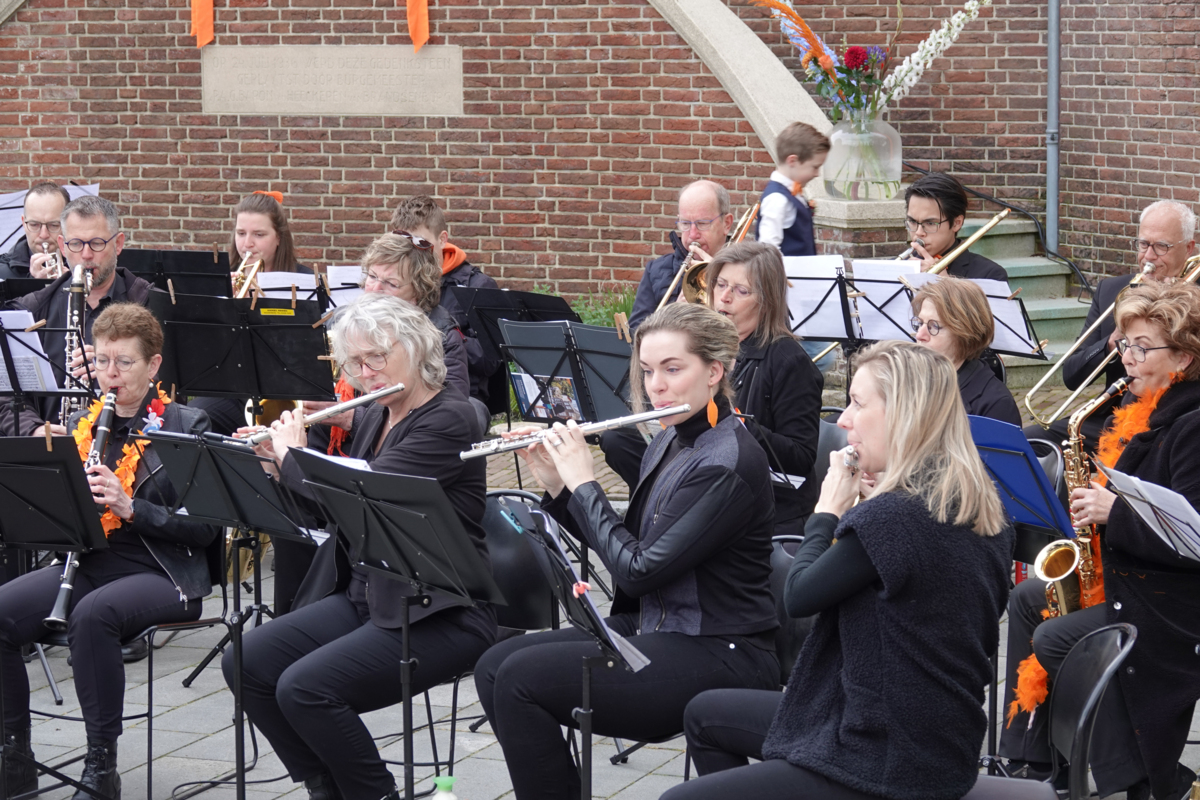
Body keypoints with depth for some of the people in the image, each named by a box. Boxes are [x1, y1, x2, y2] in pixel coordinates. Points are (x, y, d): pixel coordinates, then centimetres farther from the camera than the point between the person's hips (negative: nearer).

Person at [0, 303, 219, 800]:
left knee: (93, 614, -36)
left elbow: (204, 528, -8)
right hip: (89, 564, 5)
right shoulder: (81, 425, 15)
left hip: (162, 572, -5)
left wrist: (130, 506, -21)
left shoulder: (186, 427, 0)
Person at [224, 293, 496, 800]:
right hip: (364, 596, 9)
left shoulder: (449, 420, -14)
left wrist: (293, 455, -8)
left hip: (438, 615, -9)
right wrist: (275, 461, 6)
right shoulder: (374, 418, 13)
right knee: (247, 662, -8)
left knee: (305, 686, -25)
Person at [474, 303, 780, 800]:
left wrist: (583, 483, -12)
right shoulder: (670, 442, 10)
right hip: (654, 629, 9)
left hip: (718, 657, -9)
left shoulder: (729, 464, -19)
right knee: (494, 666, -2)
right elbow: (624, 548, 17)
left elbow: (638, 570, -22)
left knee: (521, 679, -19)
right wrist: (558, 488, 5)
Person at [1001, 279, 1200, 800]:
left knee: (1055, 640, -20)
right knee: (1028, 598, 14)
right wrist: (1093, 506, 2)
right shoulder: (1143, 411, 11)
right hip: (1126, 579, 11)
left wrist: (1115, 511, -23)